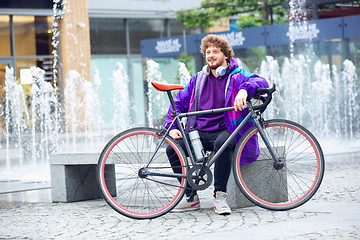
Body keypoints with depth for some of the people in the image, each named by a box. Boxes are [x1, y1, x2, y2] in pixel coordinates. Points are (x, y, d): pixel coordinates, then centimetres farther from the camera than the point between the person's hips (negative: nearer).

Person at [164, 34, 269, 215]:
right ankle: (190, 197, -6)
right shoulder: (198, 79, 16)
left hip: (224, 131, -4)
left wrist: (244, 90, -38)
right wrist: (171, 127, 2)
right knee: (173, 148, -22)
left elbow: (261, 82, -16)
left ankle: (219, 195, -26)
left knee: (222, 143, -40)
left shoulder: (236, 77, 2)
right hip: (198, 132, 4)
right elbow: (180, 102, 18)